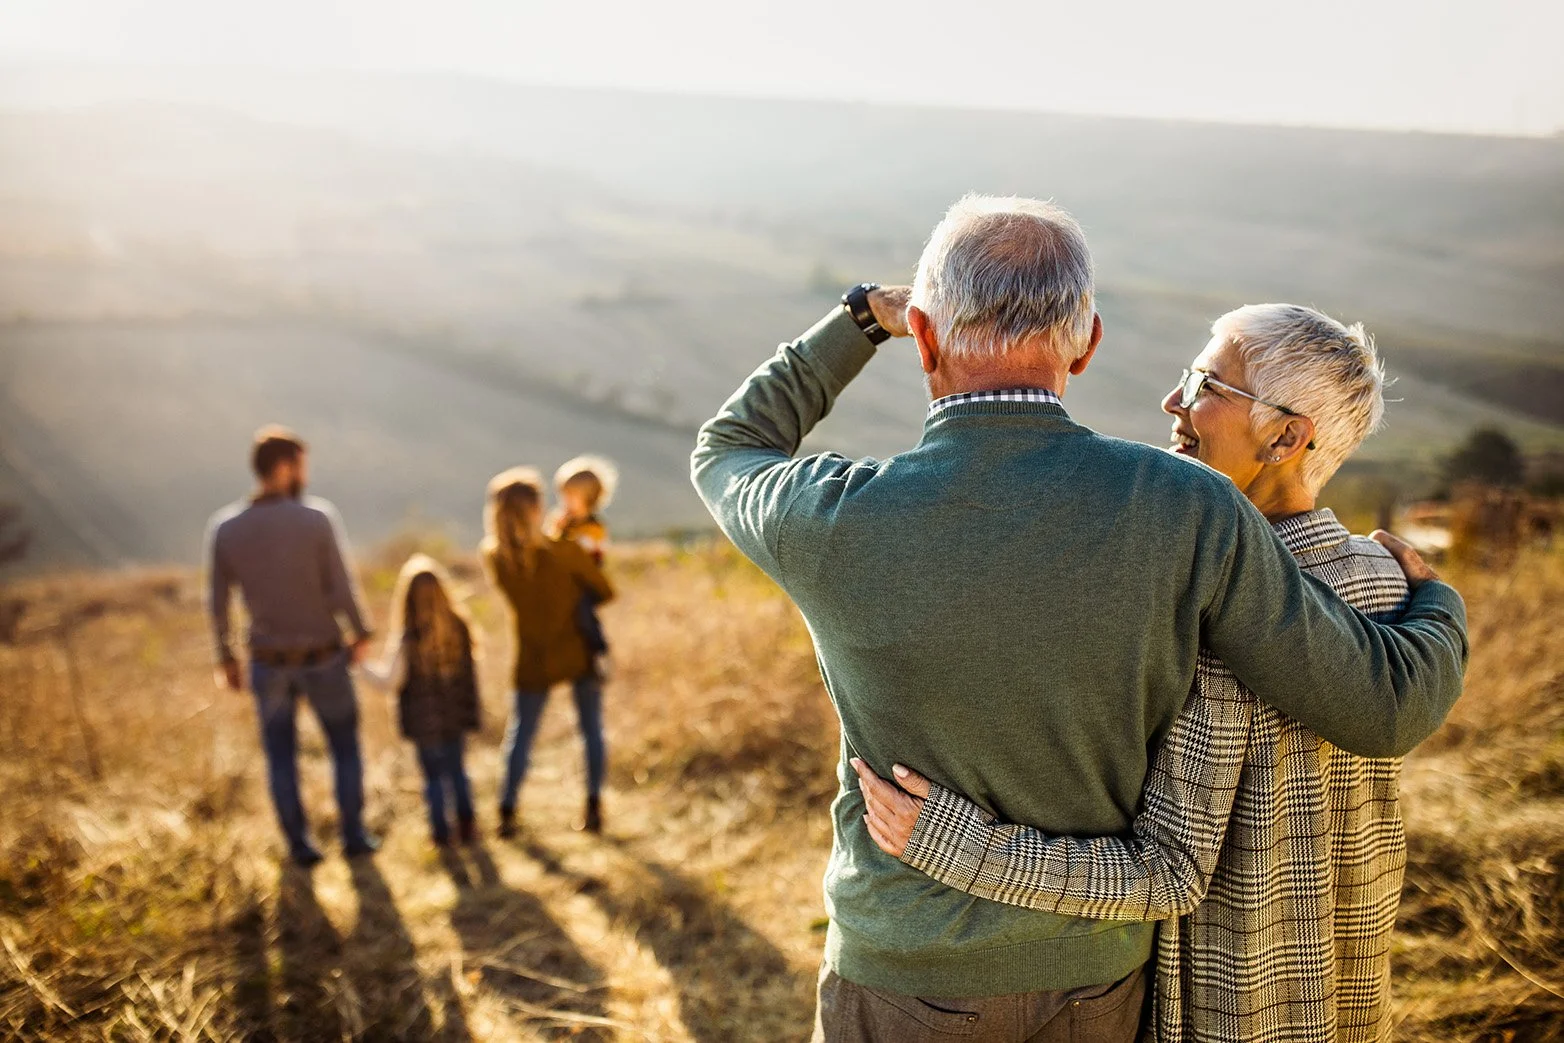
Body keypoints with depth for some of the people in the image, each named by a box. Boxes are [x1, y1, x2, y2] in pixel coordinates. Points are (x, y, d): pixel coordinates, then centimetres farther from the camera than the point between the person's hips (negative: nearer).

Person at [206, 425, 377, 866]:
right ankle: (354, 835, 25)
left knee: (281, 755, 19)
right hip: (324, 659, -2)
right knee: (345, 746, 19)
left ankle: (300, 845, 24)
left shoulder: (223, 527, -11)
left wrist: (225, 657, 10)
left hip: (269, 663, 2)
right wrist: (360, 634, 0)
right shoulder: (318, 517, -20)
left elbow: (218, 603, -4)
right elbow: (342, 590, -18)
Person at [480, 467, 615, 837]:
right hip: (580, 653, -2)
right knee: (591, 728, 13)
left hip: (534, 660, 2)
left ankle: (507, 812, 15)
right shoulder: (566, 551, -21)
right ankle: (594, 806, 15)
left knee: (520, 733, 14)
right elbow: (606, 592, -8)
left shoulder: (493, 556, -12)